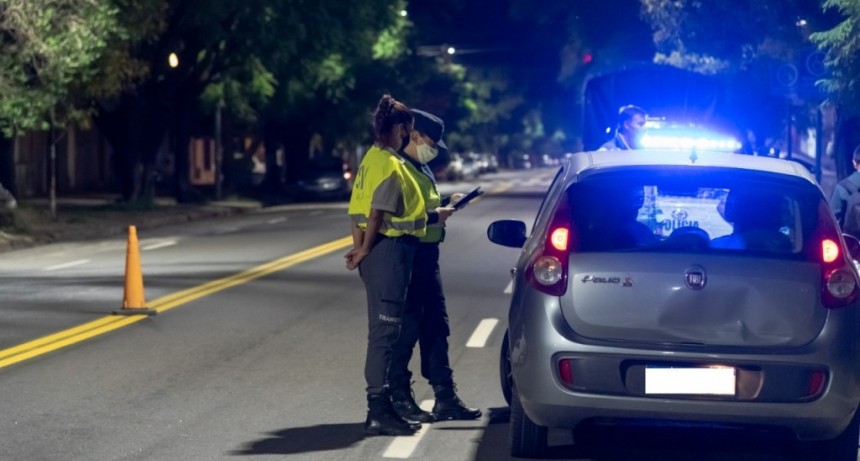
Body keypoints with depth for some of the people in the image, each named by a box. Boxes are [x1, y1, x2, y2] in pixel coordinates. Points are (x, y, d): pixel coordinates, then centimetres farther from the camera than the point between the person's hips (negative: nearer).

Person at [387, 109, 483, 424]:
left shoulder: (421, 169, 17)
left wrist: (446, 202, 11)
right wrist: (434, 216, -19)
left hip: (427, 256, 10)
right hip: (408, 254, -10)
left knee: (436, 326, 12)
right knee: (408, 328, -5)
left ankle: (445, 397, 17)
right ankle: (400, 399, 3)